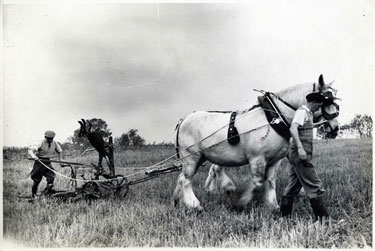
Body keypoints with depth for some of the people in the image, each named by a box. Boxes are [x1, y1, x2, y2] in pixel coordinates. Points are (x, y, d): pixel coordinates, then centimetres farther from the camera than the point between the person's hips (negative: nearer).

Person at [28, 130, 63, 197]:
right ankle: (33, 194, 21)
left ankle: (46, 192, -6)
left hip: (48, 162, 4)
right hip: (39, 162, -4)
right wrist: (33, 156, -46)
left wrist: (60, 160, 15)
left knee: (51, 176, -15)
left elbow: (60, 151, 19)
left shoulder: (55, 143, 0)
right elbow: (31, 149, -27)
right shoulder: (41, 143, -16)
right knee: (37, 179, 2)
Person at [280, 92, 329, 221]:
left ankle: (284, 215, 16)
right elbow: (293, 129, -28)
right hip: (301, 155, -10)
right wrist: (300, 148, -37)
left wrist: (318, 124, 36)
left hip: (296, 155, 10)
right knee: (314, 186, -6)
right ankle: (322, 217, -1)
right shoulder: (302, 111, -12)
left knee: (293, 187, 12)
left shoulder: (307, 113, 18)